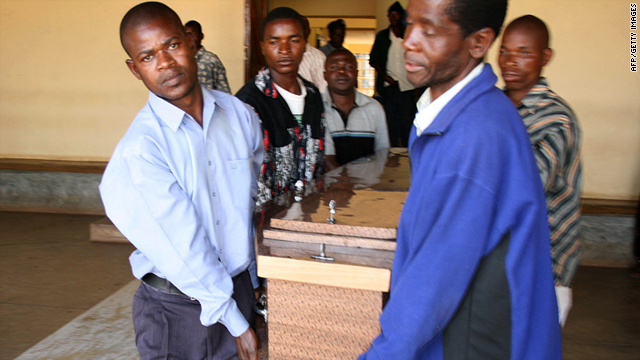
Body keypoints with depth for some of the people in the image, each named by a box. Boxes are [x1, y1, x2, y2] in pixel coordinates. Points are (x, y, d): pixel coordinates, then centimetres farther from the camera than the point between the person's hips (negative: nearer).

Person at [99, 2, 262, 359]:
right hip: (176, 306, -4)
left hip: (240, 287, 5)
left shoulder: (240, 114, -3)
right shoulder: (138, 152, -19)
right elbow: (184, 249, -19)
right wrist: (236, 324, -14)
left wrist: (258, 277, 9)